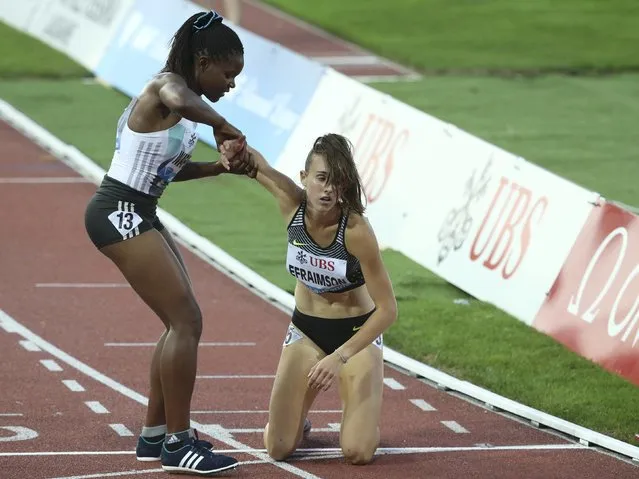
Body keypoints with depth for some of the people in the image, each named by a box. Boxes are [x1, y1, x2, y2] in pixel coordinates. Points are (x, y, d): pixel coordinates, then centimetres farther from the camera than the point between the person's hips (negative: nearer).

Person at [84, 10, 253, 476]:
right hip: (119, 213, -11)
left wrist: (221, 166, 10)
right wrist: (223, 127, -27)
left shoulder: (178, 92, 15)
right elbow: (179, 104, -42)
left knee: (183, 322, 13)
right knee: (186, 321, -12)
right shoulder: (168, 86, -14)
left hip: (138, 215, 11)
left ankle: (155, 435, 19)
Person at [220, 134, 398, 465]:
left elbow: (387, 309, -24)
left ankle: (358, 409, 19)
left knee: (358, 453, -16)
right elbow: (255, 164, 1)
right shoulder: (292, 203, -18)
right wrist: (236, 150, -23)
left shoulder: (356, 230, -29)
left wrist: (340, 357, -31)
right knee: (278, 448, -6)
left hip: (357, 332, -3)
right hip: (305, 330, 3)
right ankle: (298, 419, 30)